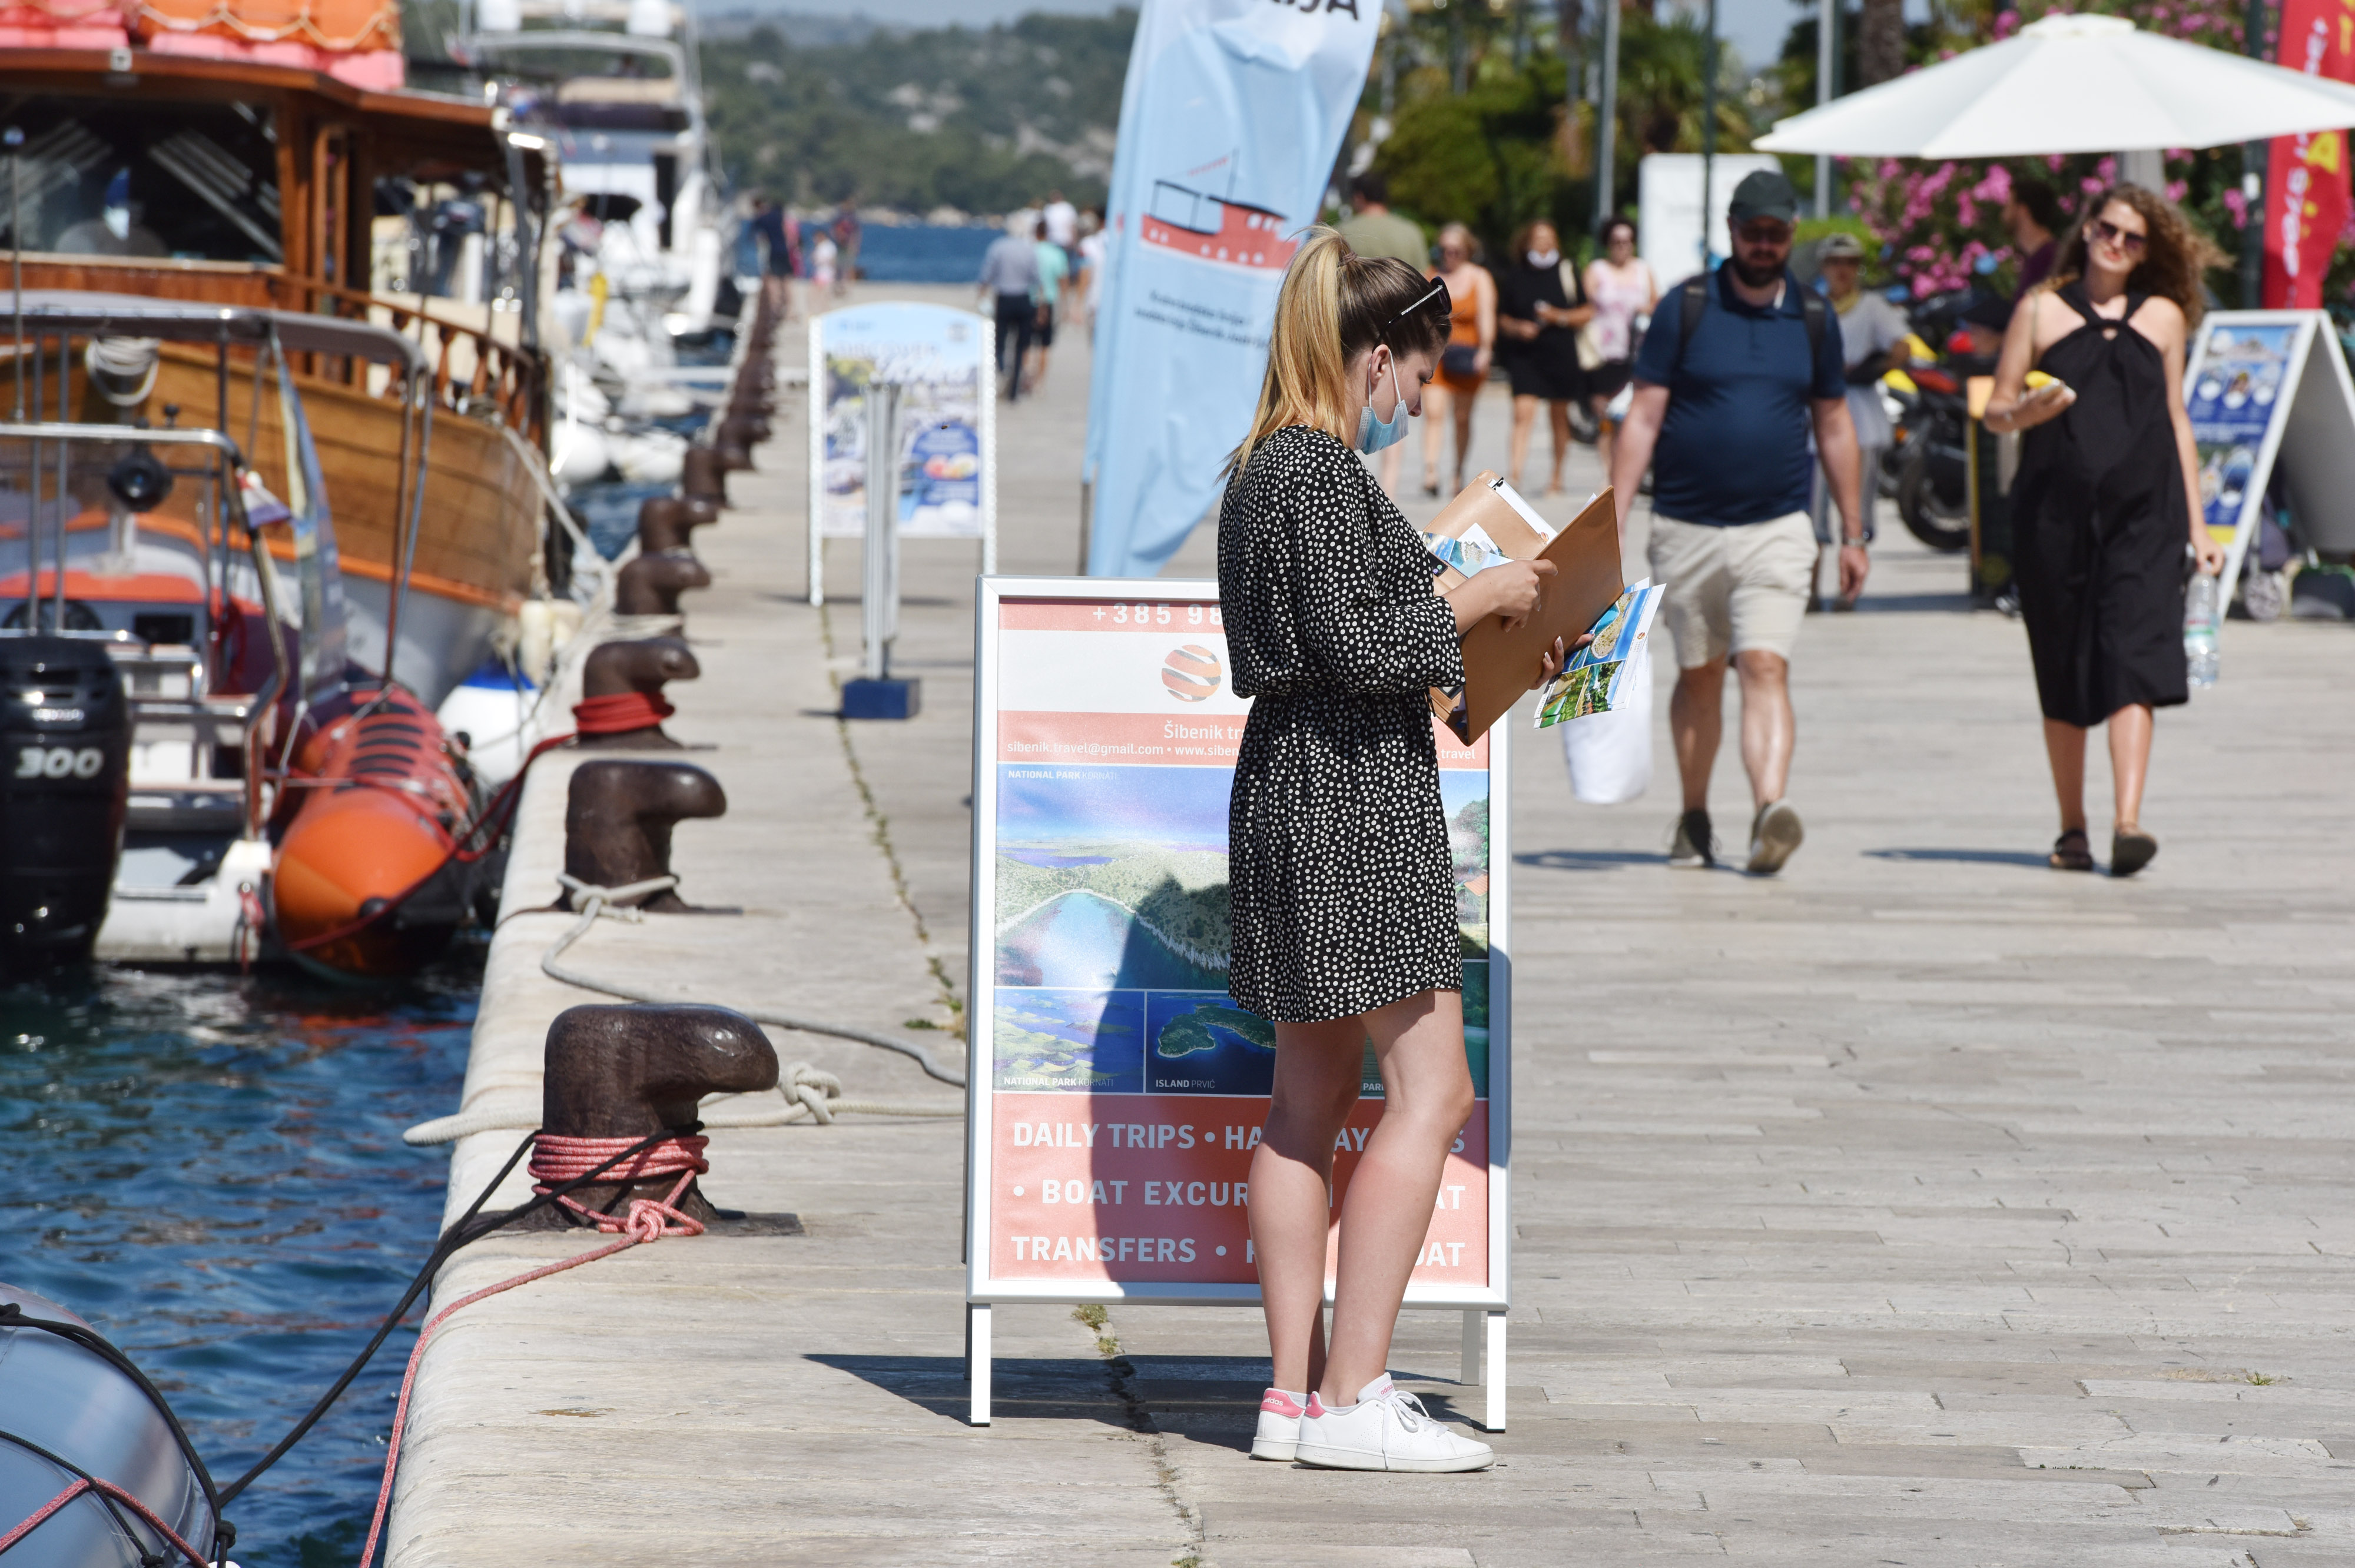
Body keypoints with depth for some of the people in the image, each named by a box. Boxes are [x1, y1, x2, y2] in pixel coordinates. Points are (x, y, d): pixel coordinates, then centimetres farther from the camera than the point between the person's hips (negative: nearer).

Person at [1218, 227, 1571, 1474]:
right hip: (1355, 800, -10)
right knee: (1430, 1091, -8)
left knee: (1310, 1099, 11)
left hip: (1287, 792, 10)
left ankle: (1296, 1391, 12)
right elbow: (1353, 646, -20)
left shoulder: (1260, 470, 15)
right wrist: (1474, 602, -7)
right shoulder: (1323, 473, -15)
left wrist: (1474, 651, 20)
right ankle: (1350, 1399, -10)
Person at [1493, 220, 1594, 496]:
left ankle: (1557, 476, 23)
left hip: (1561, 353, 1)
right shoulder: (1514, 277, 4)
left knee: (1560, 416, 10)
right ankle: (1515, 472, -23)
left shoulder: (1568, 273, 4)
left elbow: (1587, 313, 6)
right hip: (1525, 356, -1)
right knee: (1523, 411, -16)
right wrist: (1517, 328, -10)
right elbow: (1502, 318, 10)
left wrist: (1560, 317, -10)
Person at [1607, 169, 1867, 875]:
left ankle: (1769, 810, -32)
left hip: (1777, 530, 0)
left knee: (1766, 667, -17)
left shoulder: (1813, 318, 7)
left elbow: (1834, 427, 15)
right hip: (1687, 527, 0)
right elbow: (1643, 418, -1)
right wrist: (1613, 520, -8)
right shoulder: (1686, 308, 0)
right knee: (1699, 677, 12)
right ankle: (1694, 820, 27)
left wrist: (1852, 535, 15)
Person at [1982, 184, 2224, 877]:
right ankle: (2072, 828, 17)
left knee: (2133, 660, -15)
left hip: (2143, 512, 0)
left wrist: (2197, 526, 15)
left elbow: (2176, 419, 17)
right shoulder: (2042, 310, 8)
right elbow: (1996, 410, 9)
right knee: (2064, 677, 5)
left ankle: (2128, 823, -24)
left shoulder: (2163, 315, 13)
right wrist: (2025, 412, -16)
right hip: (2056, 510, 0)